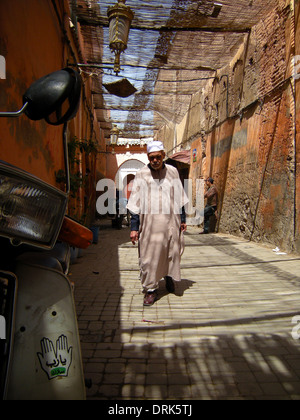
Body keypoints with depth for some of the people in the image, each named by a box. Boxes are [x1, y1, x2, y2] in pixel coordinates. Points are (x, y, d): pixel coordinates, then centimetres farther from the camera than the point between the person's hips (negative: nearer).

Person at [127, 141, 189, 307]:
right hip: (150, 222, -2)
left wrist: (182, 219, 15)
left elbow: (179, 197, 16)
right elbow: (135, 203, 0)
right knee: (149, 256, -2)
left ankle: (169, 276, 40)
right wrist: (134, 227, -4)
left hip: (171, 221, 3)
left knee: (173, 252, 12)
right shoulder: (141, 174, 0)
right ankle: (150, 289, 14)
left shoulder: (172, 171, 8)